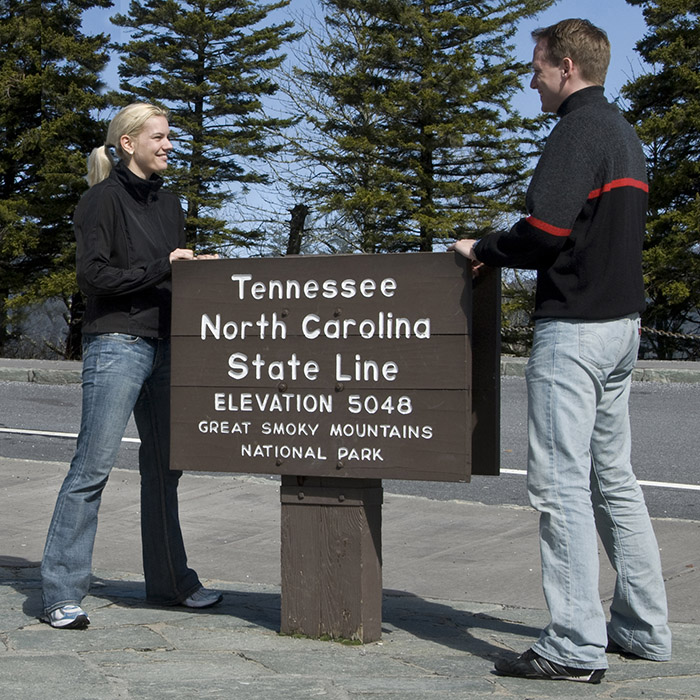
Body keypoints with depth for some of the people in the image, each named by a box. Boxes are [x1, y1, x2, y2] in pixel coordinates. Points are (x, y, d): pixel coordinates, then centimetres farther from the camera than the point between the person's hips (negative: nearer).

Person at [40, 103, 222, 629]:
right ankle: (62, 594, -4)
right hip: (115, 344, -8)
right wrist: (160, 267, -14)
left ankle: (170, 581, 22)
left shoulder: (169, 204, 18)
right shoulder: (104, 199, -4)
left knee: (164, 466, 12)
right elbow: (94, 275, -12)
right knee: (93, 466, -9)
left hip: (164, 347, 8)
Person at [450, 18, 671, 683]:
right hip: (621, 322, 10)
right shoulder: (624, 132, 19)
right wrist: (503, 252, 15)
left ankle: (576, 646, -5)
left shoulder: (578, 129, -12)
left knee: (560, 483, -7)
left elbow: (545, 230, -23)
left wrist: (483, 249, -6)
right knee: (612, 477, 15)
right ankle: (642, 627, 21)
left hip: (573, 327, -10)